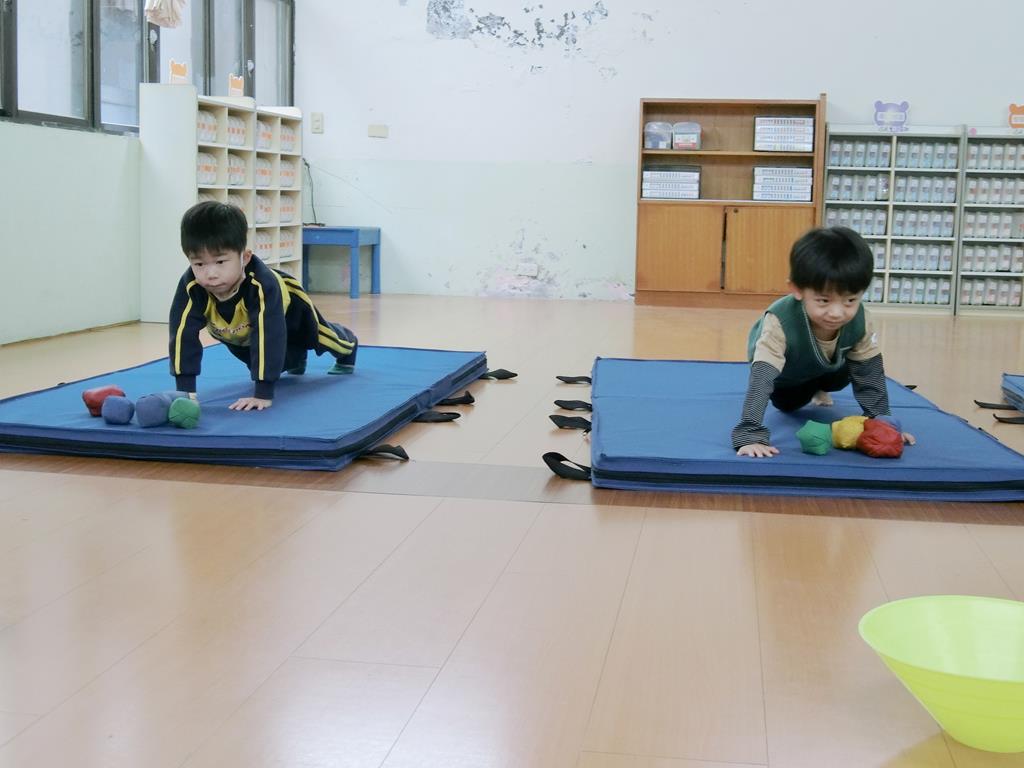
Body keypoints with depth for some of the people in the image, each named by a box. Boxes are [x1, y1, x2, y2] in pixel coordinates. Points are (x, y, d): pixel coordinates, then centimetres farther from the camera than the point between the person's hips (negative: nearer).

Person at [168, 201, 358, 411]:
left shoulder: (263, 285, -51)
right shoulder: (191, 287, -42)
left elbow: (268, 336, -54)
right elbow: (182, 334, -41)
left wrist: (263, 394, -58)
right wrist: (185, 390, -47)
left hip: (289, 309, -2)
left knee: (321, 334, 27)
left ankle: (348, 348, 62)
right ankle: (294, 360, 64)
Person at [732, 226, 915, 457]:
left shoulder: (860, 321, -37)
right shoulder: (779, 323, -51)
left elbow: (870, 371, -23)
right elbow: (761, 380, -57)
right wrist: (750, 435, -65)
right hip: (783, 372, -3)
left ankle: (816, 389, 27)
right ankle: (806, 393, 40)